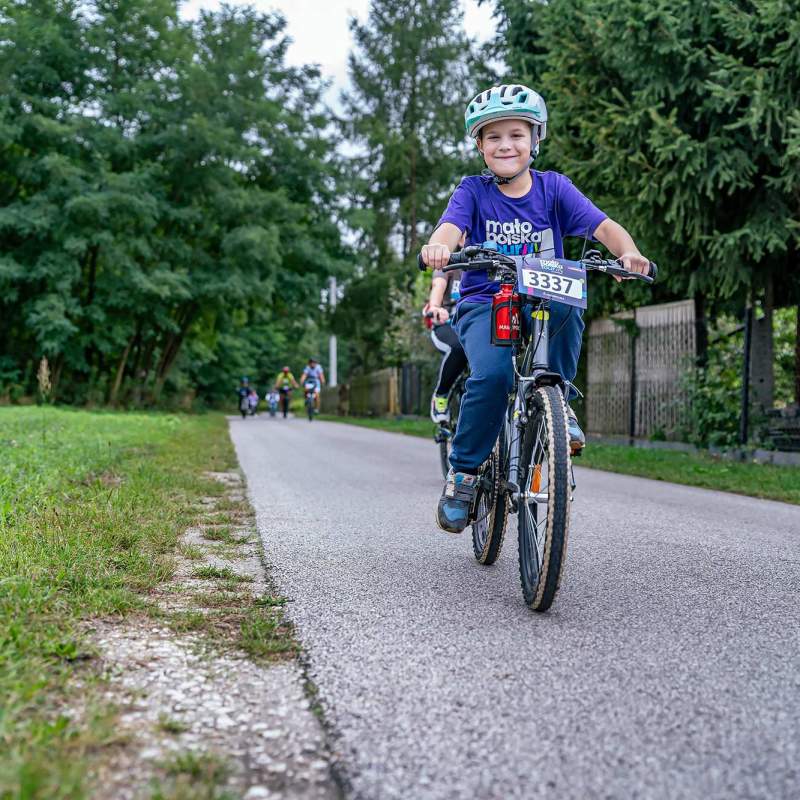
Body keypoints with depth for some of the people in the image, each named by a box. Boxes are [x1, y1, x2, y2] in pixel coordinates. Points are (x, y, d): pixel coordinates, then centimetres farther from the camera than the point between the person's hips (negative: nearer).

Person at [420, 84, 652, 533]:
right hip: (484, 304, -1)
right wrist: (438, 246, -44)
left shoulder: (553, 188, 3)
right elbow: (451, 227, -19)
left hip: (543, 305, 1)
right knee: (493, 374, -31)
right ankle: (464, 472, -10)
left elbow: (603, 226, -9)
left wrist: (628, 252, -32)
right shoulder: (474, 191, 1)